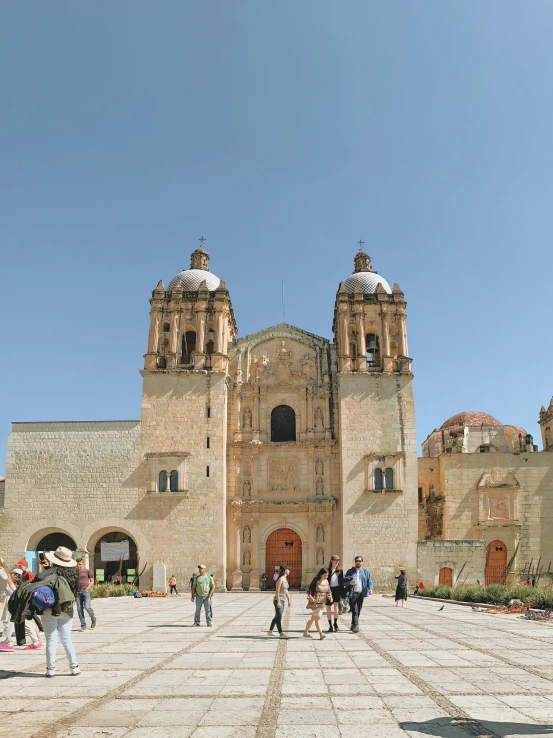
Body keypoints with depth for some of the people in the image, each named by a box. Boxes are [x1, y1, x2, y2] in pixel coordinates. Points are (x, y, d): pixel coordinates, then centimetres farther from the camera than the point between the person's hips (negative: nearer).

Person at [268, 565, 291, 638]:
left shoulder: (285, 579, 10)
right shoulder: (280, 579, -16)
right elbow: (277, 591, -18)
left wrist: (289, 600, 16)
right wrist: (278, 602, -21)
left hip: (283, 601, 9)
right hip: (278, 600, -9)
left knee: (277, 617, 15)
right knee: (279, 617, -3)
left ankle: (270, 631, 26)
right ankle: (281, 633, 1)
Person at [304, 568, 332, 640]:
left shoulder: (326, 581, 8)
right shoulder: (316, 581, -13)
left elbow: (328, 591, 14)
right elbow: (309, 589, -12)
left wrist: (330, 597, -4)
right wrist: (310, 597, -24)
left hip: (322, 603, 7)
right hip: (315, 602, -7)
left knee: (313, 618, 14)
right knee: (318, 617, -12)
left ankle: (306, 632, 25)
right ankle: (321, 634, -12)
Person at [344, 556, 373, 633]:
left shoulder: (365, 571, 11)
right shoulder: (350, 571, 8)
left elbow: (369, 582, 7)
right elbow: (344, 582, 7)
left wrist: (370, 589, -12)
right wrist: (349, 583, -14)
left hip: (361, 593, 2)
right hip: (353, 593, -2)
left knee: (358, 611, 9)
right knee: (354, 611, -11)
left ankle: (353, 624, 24)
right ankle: (355, 626, -13)